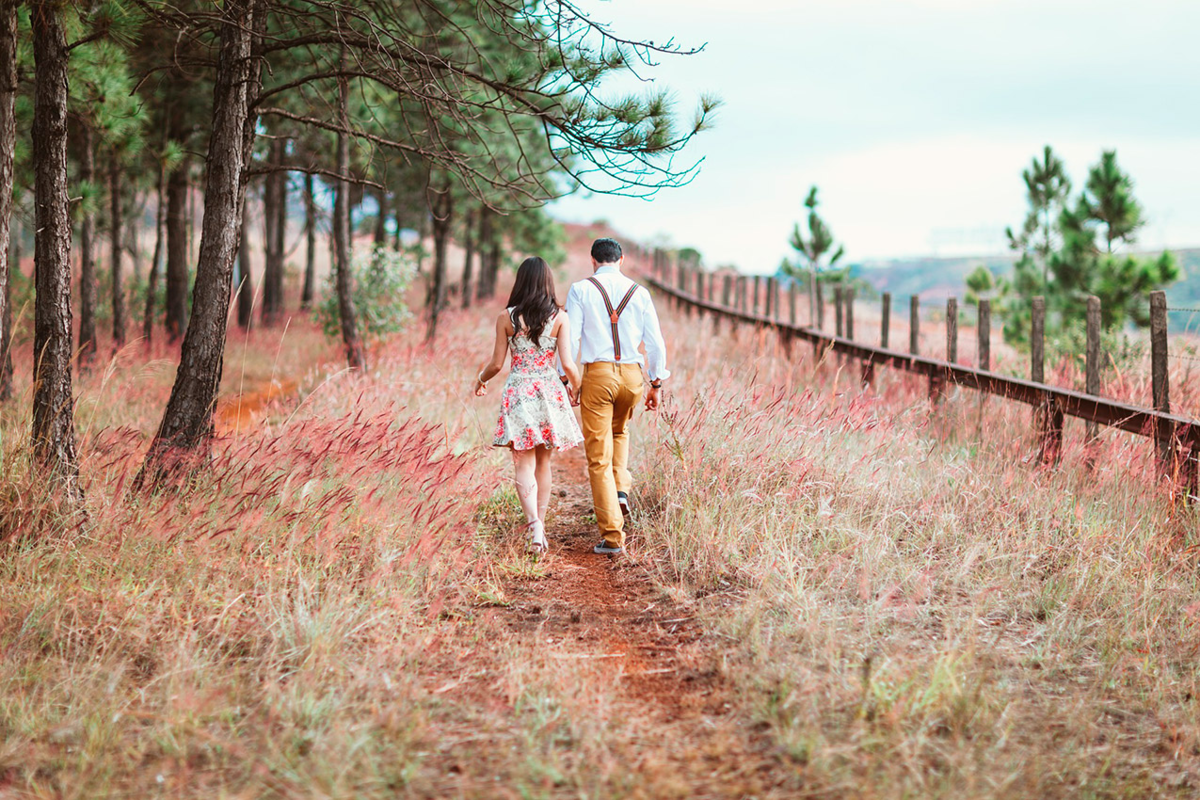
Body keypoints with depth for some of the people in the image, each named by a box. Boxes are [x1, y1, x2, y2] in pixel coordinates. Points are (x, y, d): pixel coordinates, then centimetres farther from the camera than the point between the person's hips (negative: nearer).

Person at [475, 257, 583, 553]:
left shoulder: (506, 318, -3)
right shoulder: (559, 317, -4)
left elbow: (496, 364, 0)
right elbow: (568, 364, -8)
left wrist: (479, 379, 21)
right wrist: (578, 389, 12)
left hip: (518, 392, -1)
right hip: (550, 392, 1)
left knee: (524, 464, -1)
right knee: (543, 462, 16)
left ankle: (534, 524, -20)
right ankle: (539, 521, 23)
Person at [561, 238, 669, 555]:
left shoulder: (581, 290, -1)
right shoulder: (639, 293, 6)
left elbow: (570, 338, -7)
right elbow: (655, 341, 5)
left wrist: (566, 380, -1)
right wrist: (656, 383, 13)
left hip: (597, 374, -3)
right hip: (632, 374, 3)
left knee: (599, 458, 1)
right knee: (619, 432, 34)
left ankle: (612, 537, -2)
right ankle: (621, 491, 14)